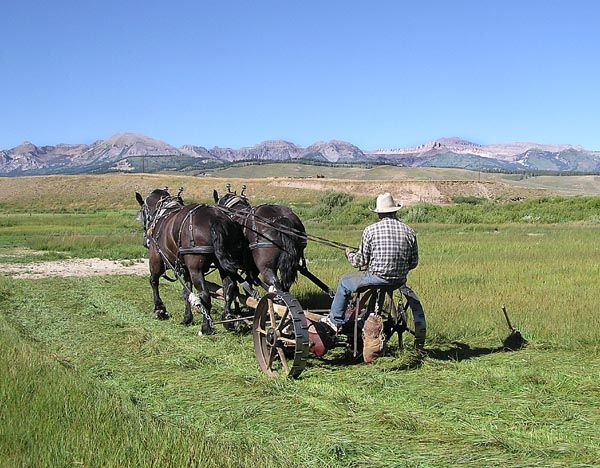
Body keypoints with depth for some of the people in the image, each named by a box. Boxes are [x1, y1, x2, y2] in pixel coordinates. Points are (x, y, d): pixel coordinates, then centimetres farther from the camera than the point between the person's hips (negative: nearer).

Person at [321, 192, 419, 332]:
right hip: (400, 281, 5)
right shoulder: (409, 231, 1)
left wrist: (350, 254, 16)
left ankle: (335, 321, 27)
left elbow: (361, 261, -5)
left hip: (377, 278, -5)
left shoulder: (370, 230, -9)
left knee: (344, 282, 20)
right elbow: (413, 263, 7)